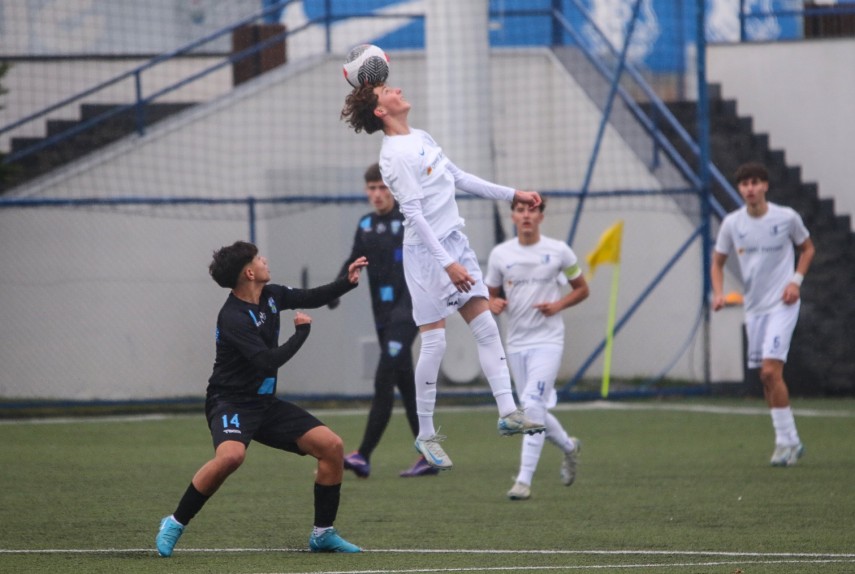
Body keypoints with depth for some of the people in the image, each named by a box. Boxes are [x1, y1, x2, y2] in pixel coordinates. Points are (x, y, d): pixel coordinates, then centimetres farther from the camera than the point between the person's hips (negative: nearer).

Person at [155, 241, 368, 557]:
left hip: (265, 403, 8)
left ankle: (322, 533, 9)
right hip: (231, 402, -8)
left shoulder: (271, 296, 3)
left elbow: (311, 298, 19)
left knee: (332, 446, -3)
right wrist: (302, 332, -12)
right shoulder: (233, 318, -22)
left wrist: (348, 282, 4)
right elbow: (269, 362, -25)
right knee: (231, 456, -38)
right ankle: (175, 524, -19)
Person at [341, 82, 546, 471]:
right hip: (427, 252, -8)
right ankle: (426, 435, 5)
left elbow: (460, 178, 22)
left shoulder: (422, 138, 12)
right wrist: (448, 264, -25)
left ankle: (507, 413, 2)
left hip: (455, 242, 8)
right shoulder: (396, 155, -17)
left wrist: (512, 194, 22)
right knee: (434, 343, -5)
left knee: (487, 328, 2)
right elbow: (414, 214, -21)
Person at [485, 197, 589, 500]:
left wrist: (558, 305, -9)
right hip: (516, 342, 4)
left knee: (532, 405, -18)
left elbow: (582, 289, 9)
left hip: (548, 340, -4)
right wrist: (493, 305, -11)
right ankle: (569, 447, 40)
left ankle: (524, 480, -18)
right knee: (532, 410, 11)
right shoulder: (500, 254, 4)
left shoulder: (559, 251, -1)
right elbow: (492, 294, 13)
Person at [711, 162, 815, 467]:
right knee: (766, 377, 7)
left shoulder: (787, 218, -7)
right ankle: (790, 442, 18)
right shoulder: (732, 223, 0)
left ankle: (786, 440, -9)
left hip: (782, 304, -5)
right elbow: (718, 261, 11)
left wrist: (796, 281, -6)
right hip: (754, 307, 5)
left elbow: (808, 248, 9)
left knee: (771, 371, -18)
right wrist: (718, 293, -6)